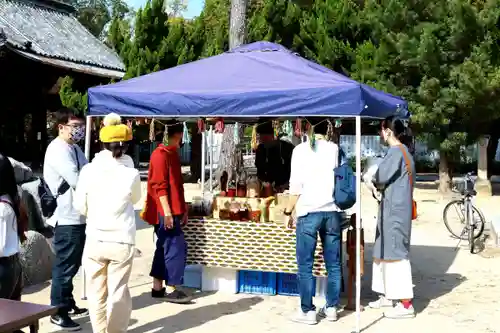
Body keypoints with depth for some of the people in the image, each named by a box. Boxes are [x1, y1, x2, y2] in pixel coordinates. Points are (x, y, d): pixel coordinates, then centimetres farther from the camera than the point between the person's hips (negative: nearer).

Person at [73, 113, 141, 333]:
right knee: (118, 290, 9)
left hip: (95, 240, 1)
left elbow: (80, 206, 1)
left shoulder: (89, 170, -7)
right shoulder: (131, 173, -9)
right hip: (122, 242, -1)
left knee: (97, 291, 13)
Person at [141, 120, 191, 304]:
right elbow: (159, 185, -19)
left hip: (172, 211, 10)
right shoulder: (161, 154, -13)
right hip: (165, 212, -10)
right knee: (176, 247, -8)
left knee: (165, 247, 12)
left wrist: (182, 209, 21)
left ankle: (157, 287, 18)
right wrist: (167, 211, -23)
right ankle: (171, 289, -3)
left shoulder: (172, 153, 17)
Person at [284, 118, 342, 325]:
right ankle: (331, 308, 15)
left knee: (305, 265, 2)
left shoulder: (301, 150, -2)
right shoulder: (336, 149, 9)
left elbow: (296, 185, -6)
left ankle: (307, 311, 3)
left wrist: (288, 211, 0)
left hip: (309, 211, -4)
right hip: (332, 211, 4)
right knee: (333, 263, 10)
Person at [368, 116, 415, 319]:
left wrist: (373, 181, 3)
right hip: (396, 208, 10)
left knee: (396, 253, -7)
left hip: (394, 209, -10)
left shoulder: (396, 152, -15)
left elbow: (379, 178, -17)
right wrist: (381, 184, 3)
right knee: (385, 251, 16)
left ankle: (405, 304, -4)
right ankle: (389, 296, 25)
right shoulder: (403, 152, 15)